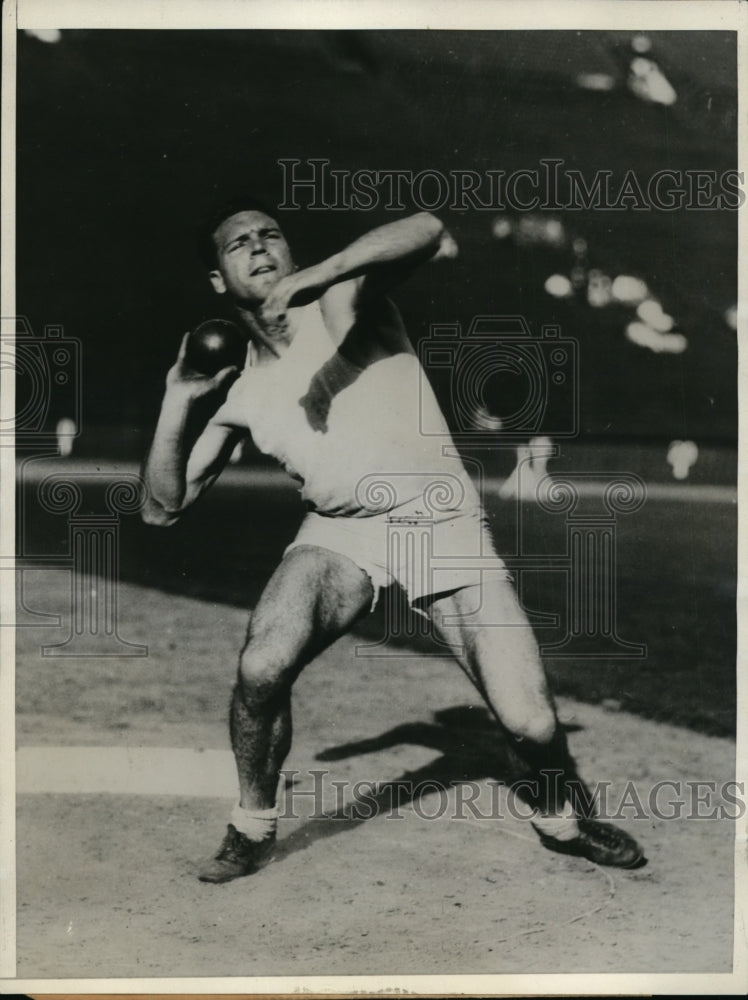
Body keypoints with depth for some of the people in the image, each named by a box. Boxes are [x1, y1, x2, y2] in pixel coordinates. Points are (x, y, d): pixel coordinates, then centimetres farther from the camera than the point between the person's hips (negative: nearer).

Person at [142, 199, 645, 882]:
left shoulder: (342, 299, -8)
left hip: (442, 523, -2)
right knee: (262, 667, -25)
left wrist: (319, 273, -37)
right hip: (340, 531, 3)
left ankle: (561, 819, 24)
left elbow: (432, 233, -27)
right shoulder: (237, 392, 3)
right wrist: (178, 398, -5)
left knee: (530, 722, -11)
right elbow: (163, 508, 5)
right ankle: (253, 830, 2)